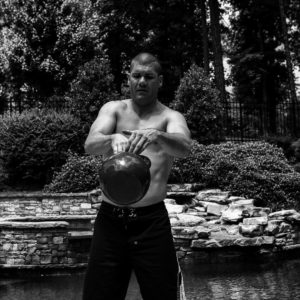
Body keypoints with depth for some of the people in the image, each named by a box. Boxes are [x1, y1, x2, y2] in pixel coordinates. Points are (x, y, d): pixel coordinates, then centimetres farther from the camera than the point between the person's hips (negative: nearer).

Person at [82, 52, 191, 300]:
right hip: (110, 219, 1)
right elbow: (90, 145, -10)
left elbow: (183, 147, -19)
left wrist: (156, 135, -40)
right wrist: (112, 139, -33)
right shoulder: (114, 110, 9)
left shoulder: (171, 117, 4)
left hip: (152, 221, -1)